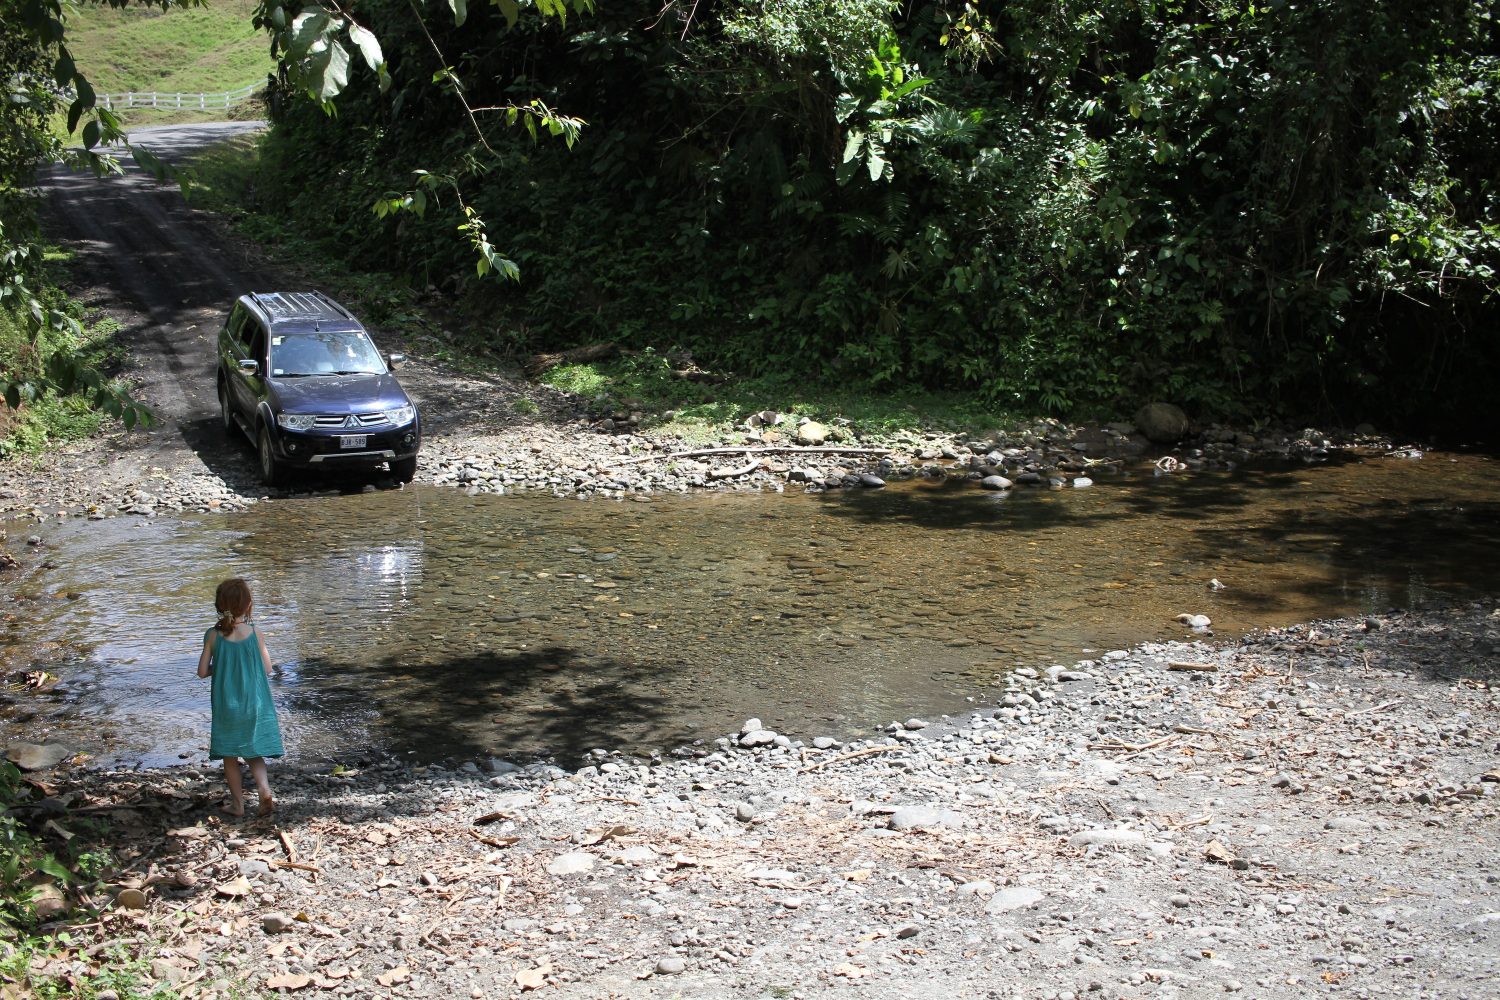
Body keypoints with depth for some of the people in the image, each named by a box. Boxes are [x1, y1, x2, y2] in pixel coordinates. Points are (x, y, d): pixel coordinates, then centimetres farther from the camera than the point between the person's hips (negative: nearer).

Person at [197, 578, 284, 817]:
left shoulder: (213, 636, -9)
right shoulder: (254, 633, -9)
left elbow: (202, 671, -6)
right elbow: (267, 669, -5)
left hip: (226, 705, 0)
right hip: (254, 704, 0)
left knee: (230, 755, 14)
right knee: (253, 752, 14)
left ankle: (237, 803, 18)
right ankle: (264, 787, -10)